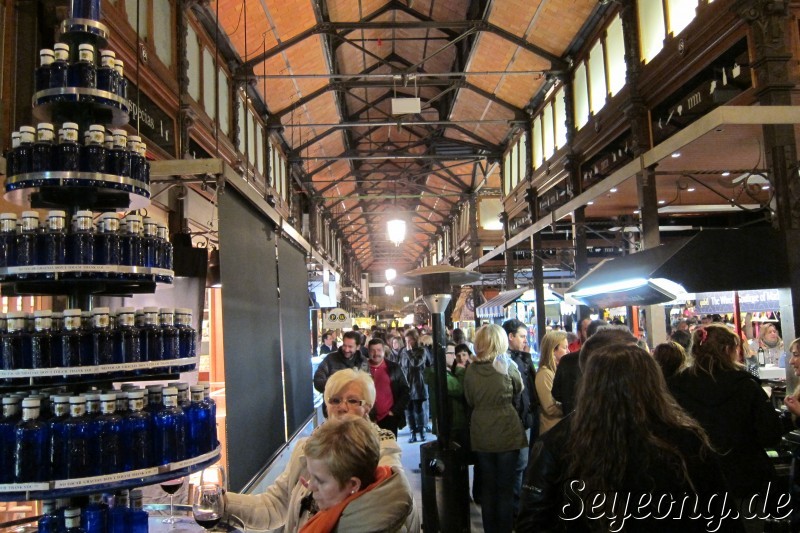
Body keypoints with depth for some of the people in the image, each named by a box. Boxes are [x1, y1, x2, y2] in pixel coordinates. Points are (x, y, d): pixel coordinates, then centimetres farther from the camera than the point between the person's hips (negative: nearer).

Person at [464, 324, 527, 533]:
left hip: (481, 434, 3)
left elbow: (470, 401, 5)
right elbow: (519, 389, 5)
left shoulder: (471, 370, -7)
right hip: (506, 432, -3)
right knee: (505, 487, 10)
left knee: (487, 486, 15)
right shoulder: (507, 365, -14)